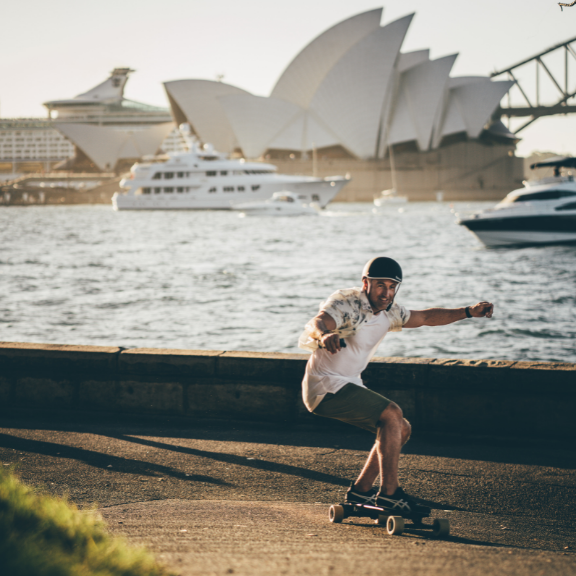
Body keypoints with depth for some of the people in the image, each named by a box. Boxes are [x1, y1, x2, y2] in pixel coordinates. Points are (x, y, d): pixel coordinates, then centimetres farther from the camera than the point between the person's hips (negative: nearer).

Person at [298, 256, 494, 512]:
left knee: (400, 429, 11)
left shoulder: (388, 312, 7)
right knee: (391, 414, -20)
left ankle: (361, 490, 17)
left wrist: (469, 312, 13)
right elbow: (316, 323, -38)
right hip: (325, 386, -9)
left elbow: (425, 317, 21)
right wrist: (324, 335, -63)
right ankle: (389, 493, -16)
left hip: (348, 385, 9)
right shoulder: (346, 303, -19)